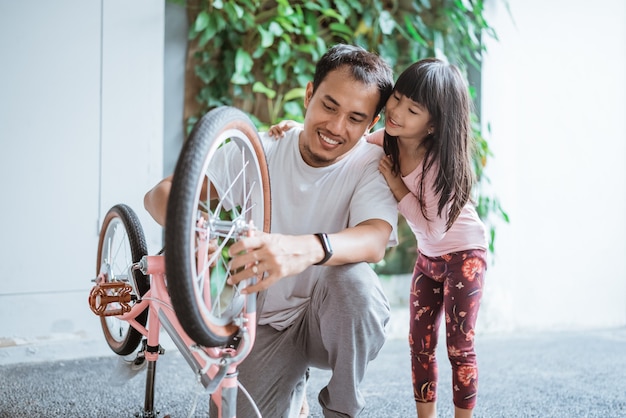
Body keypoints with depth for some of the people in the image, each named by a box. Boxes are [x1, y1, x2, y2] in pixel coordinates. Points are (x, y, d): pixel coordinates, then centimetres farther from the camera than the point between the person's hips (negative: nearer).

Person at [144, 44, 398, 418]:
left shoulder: (371, 163, -14)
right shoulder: (262, 151, -10)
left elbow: (375, 239, -34)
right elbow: (161, 193, -16)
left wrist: (306, 249, -57)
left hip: (336, 325, -2)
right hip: (266, 324, 2)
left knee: (352, 278, -33)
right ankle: (294, 384, 20)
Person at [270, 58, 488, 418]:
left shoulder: (442, 161, -30)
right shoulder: (387, 142, -12)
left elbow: (434, 228, -29)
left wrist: (395, 185, -30)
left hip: (464, 253, -7)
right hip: (427, 257, 7)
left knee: (459, 348, -1)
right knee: (420, 345, 9)